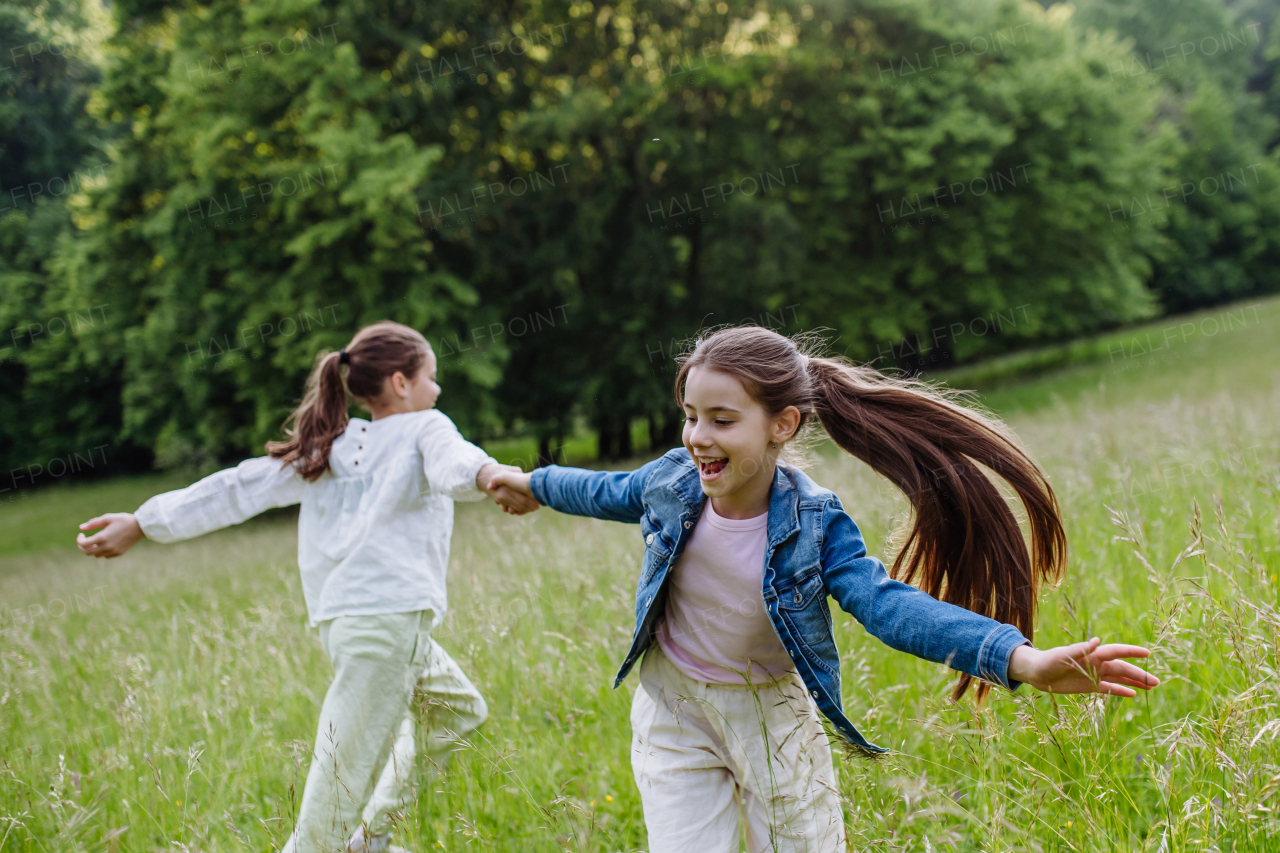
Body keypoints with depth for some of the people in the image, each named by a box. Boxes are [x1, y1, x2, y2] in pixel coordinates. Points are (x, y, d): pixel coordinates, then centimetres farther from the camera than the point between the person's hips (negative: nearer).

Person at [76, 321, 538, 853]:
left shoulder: (327, 449, 19)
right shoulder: (424, 429, 3)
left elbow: (238, 488, 15)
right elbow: (451, 462, -21)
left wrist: (143, 522, 17)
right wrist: (490, 476, -43)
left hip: (340, 622, 8)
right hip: (388, 619, -8)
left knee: (459, 710, 25)